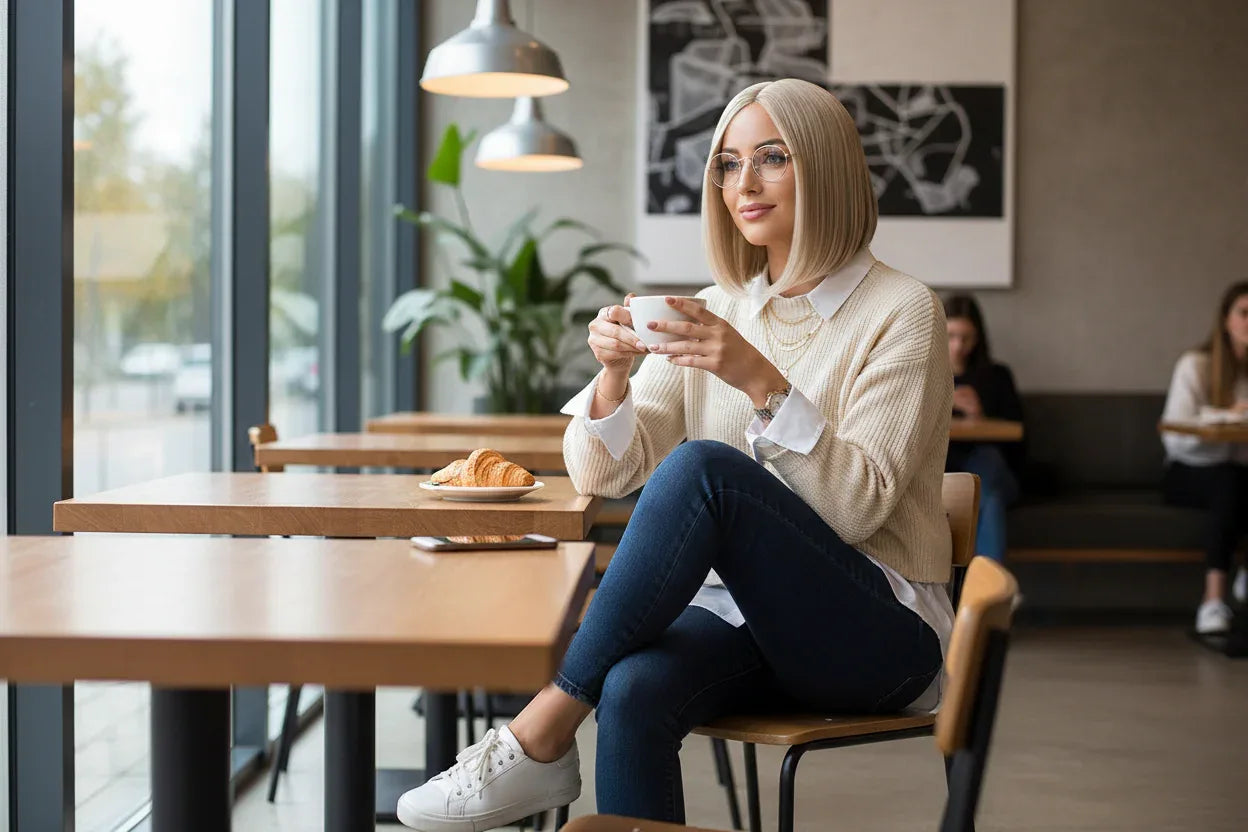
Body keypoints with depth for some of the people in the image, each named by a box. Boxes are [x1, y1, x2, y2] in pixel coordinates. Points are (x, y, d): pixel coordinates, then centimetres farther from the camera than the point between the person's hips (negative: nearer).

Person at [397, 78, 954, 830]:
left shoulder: (901, 311, -4)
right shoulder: (721, 311, 11)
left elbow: (860, 506, -14)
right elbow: (604, 474, 6)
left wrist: (763, 383, -25)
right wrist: (615, 374, -14)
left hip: (879, 632, -4)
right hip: (741, 613, 4)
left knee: (702, 465, -31)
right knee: (634, 691, -32)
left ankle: (543, 734, -24)